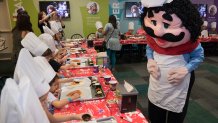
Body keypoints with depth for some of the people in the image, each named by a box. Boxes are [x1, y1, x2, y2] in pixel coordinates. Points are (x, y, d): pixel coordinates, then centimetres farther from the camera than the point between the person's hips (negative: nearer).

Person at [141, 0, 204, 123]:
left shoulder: (189, 42, -20)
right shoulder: (153, 38, -10)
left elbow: (199, 55, -5)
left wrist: (186, 69, -22)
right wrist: (150, 60, -10)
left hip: (178, 90, -3)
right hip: (156, 88, 4)